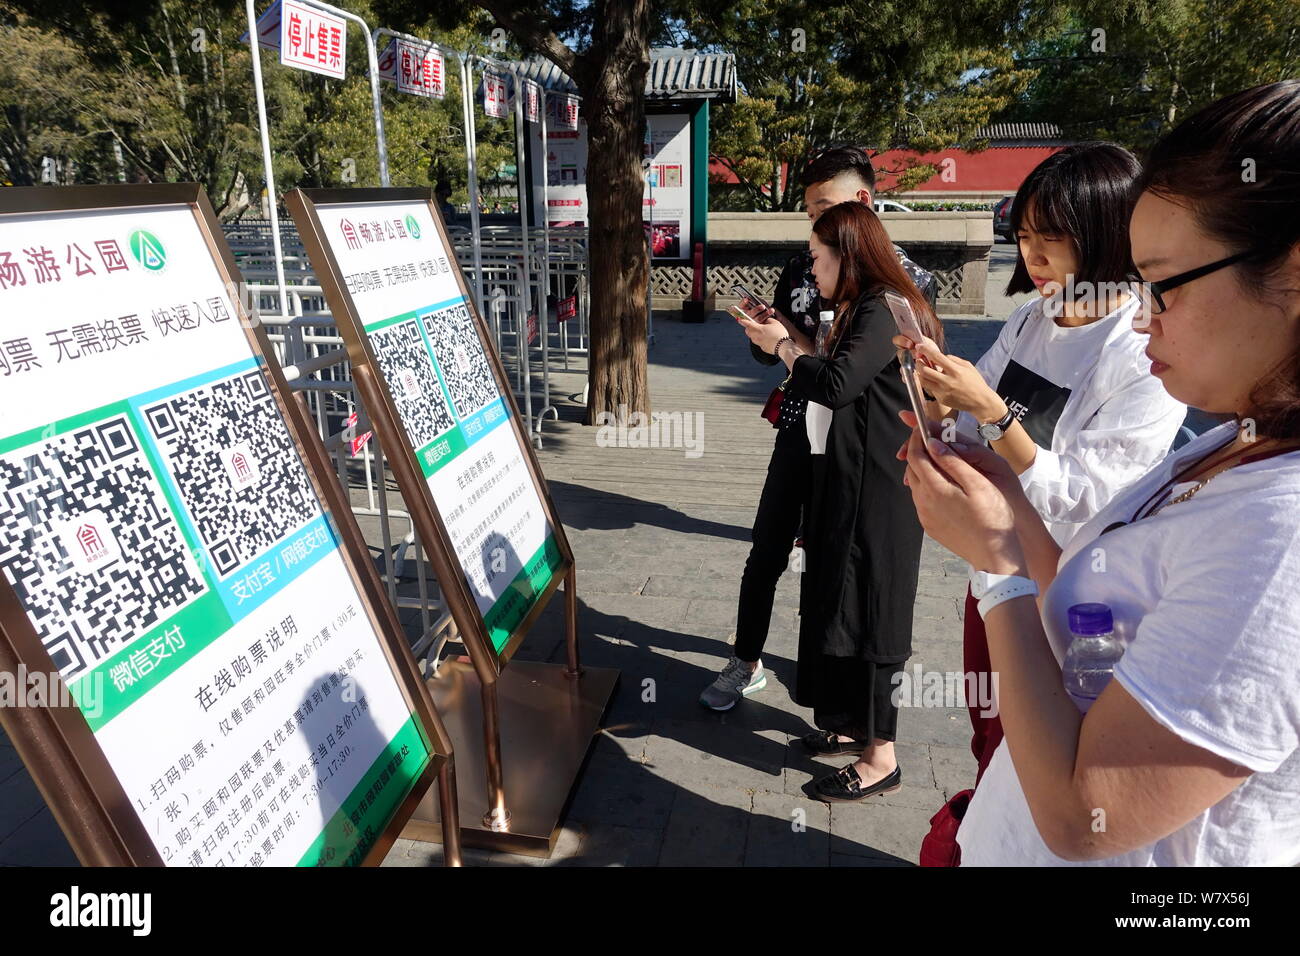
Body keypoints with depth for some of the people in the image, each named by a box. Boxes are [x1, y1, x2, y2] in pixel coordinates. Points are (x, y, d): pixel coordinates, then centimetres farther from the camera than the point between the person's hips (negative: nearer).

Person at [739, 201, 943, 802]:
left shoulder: (885, 312, -16)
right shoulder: (861, 309, 16)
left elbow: (836, 384, -26)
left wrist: (781, 347, -12)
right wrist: (787, 334, 12)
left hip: (876, 491, -10)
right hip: (847, 481, 10)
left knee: (863, 612, -3)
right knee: (838, 603, 17)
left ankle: (880, 758, 11)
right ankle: (856, 725, 32)